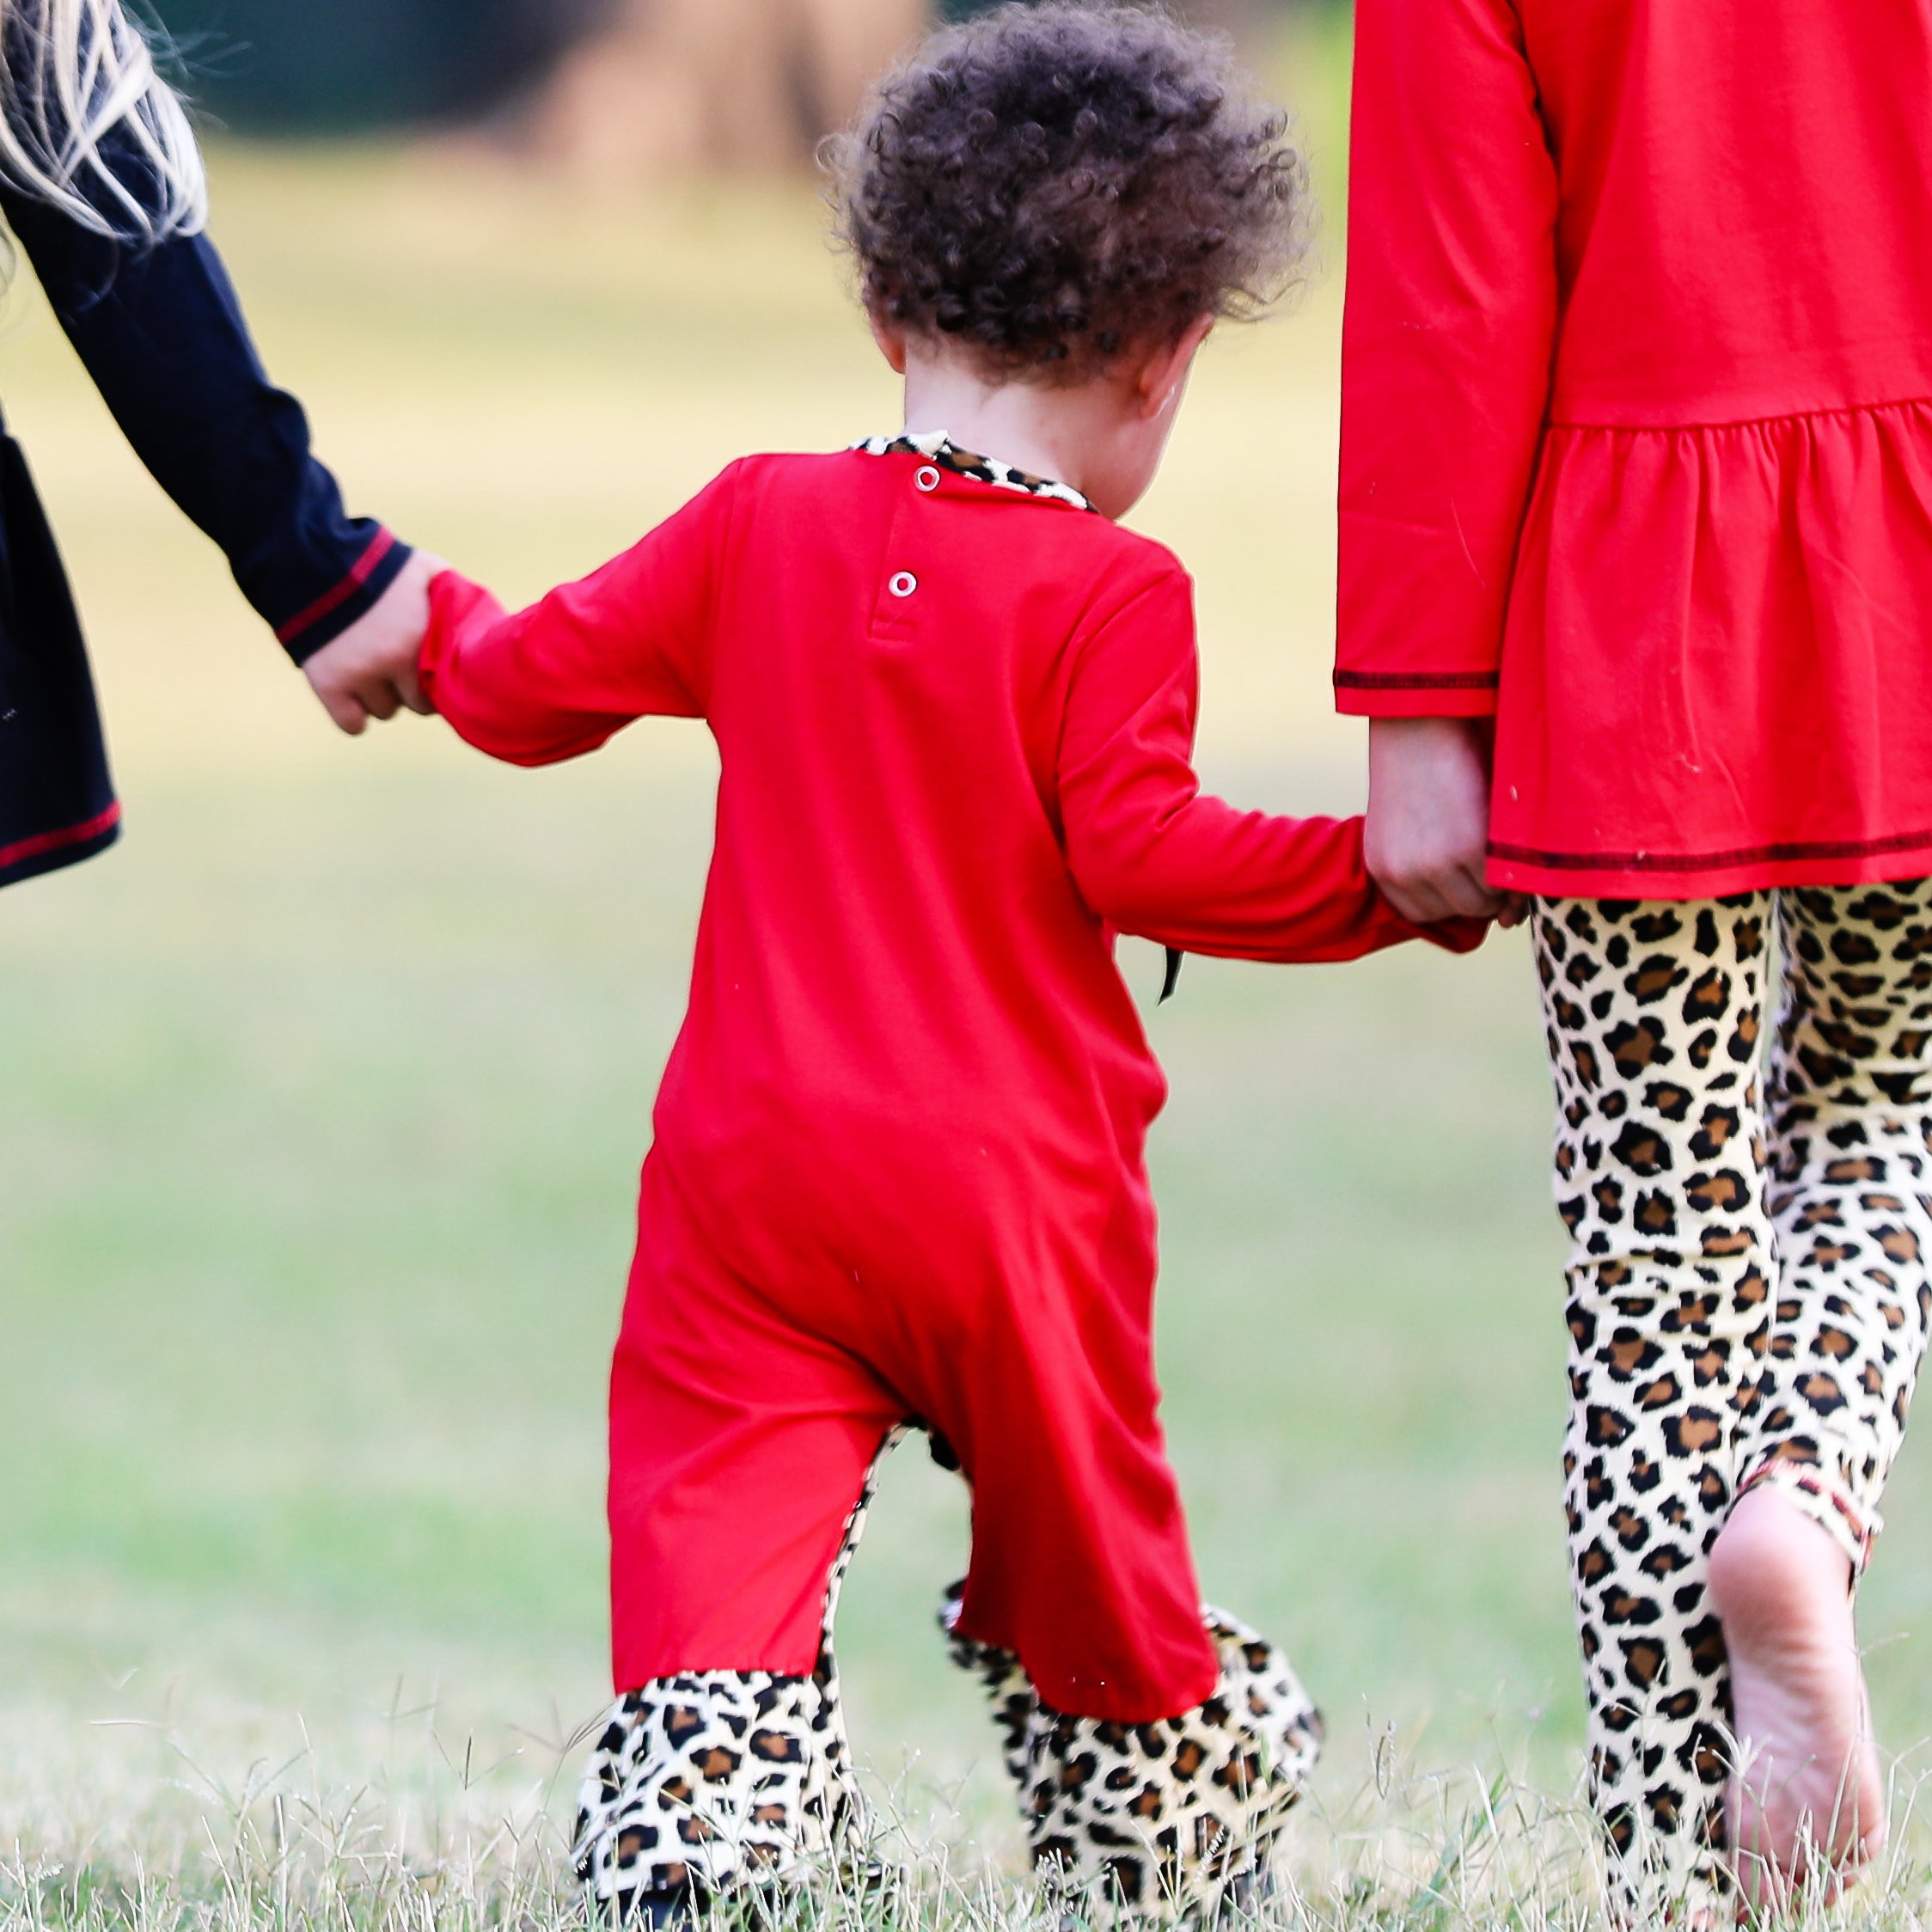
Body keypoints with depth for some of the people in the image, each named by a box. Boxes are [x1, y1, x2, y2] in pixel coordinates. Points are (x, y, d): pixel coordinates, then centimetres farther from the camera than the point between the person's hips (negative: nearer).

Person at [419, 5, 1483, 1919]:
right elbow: (1139, 850, -17)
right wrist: (1394, 878, -12)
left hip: (755, 1165, 2)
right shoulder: (1110, 593, -9)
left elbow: (536, 684, 11)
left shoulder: (763, 523, 4)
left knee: (722, 1528, -5)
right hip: (1013, 1187, -2)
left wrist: (436, 636, 33)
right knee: (1078, 1540, 16)